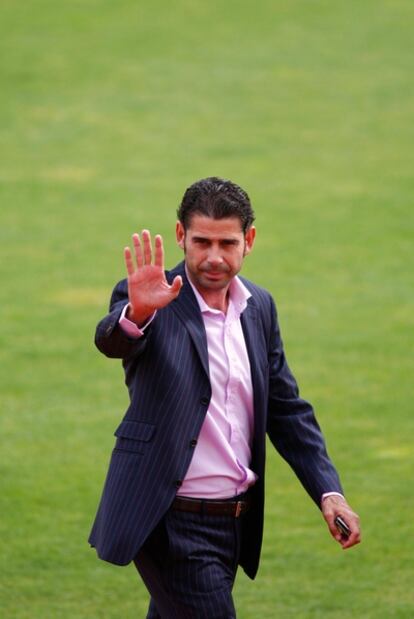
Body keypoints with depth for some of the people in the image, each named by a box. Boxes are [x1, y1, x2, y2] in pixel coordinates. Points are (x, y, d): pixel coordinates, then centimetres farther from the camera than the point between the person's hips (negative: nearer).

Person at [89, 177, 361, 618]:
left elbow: (286, 408, 14)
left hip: (234, 524, 7)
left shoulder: (259, 307, 9)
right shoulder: (149, 302, -9)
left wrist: (327, 491, 4)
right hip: (171, 522, -7)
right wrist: (137, 313, -55)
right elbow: (111, 341, -31)